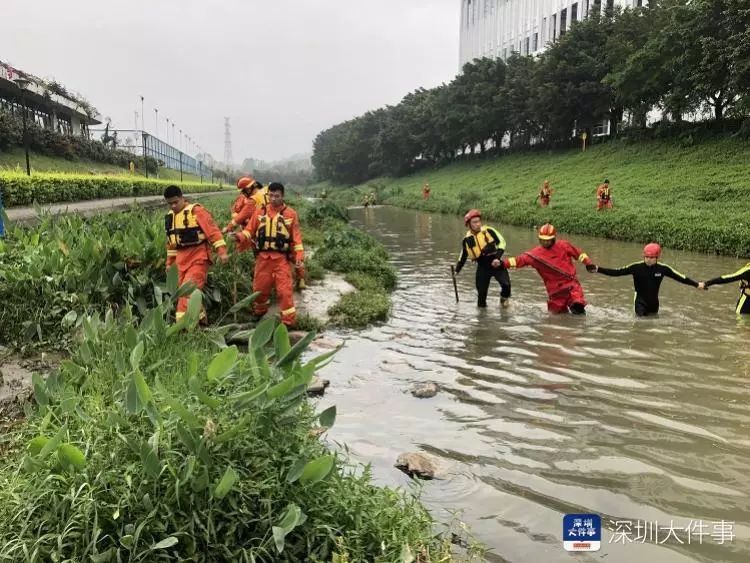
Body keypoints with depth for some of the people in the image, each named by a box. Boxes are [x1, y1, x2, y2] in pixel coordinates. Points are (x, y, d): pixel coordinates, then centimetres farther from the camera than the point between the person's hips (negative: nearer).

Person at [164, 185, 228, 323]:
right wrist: (169, 262, 22)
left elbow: (213, 230, -15)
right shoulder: (170, 216, 14)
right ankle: (200, 318, 24)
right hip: (182, 259, 8)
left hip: (199, 257, -8)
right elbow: (171, 241, 22)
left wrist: (221, 251, -22)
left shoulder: (196, 211, -10)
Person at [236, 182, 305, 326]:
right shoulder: (260, 212, 5)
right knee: (260, 288, 13)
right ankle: (259, 315, 37)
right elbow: (250, 231, 7)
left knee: (284, 291, -7)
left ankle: (288, 322, 2)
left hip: (282, 259, -3)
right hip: (263, 257, 3)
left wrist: (299, 259, -8)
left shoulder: (291, 214, -1)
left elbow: (297, 238, -1)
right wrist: (239, 236, -15)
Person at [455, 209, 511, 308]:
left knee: (506, 284, -20)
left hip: (496, 264, -3)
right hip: (482, 267, 3)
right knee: (481, 292, 3)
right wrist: (457, 270, 16)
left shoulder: (489, 231, -8)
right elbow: (463, 256, 16)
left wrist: (497, 257, -16)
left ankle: (504, 298, 12)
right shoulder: (467, 239, 2)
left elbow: (501, 242, -5)